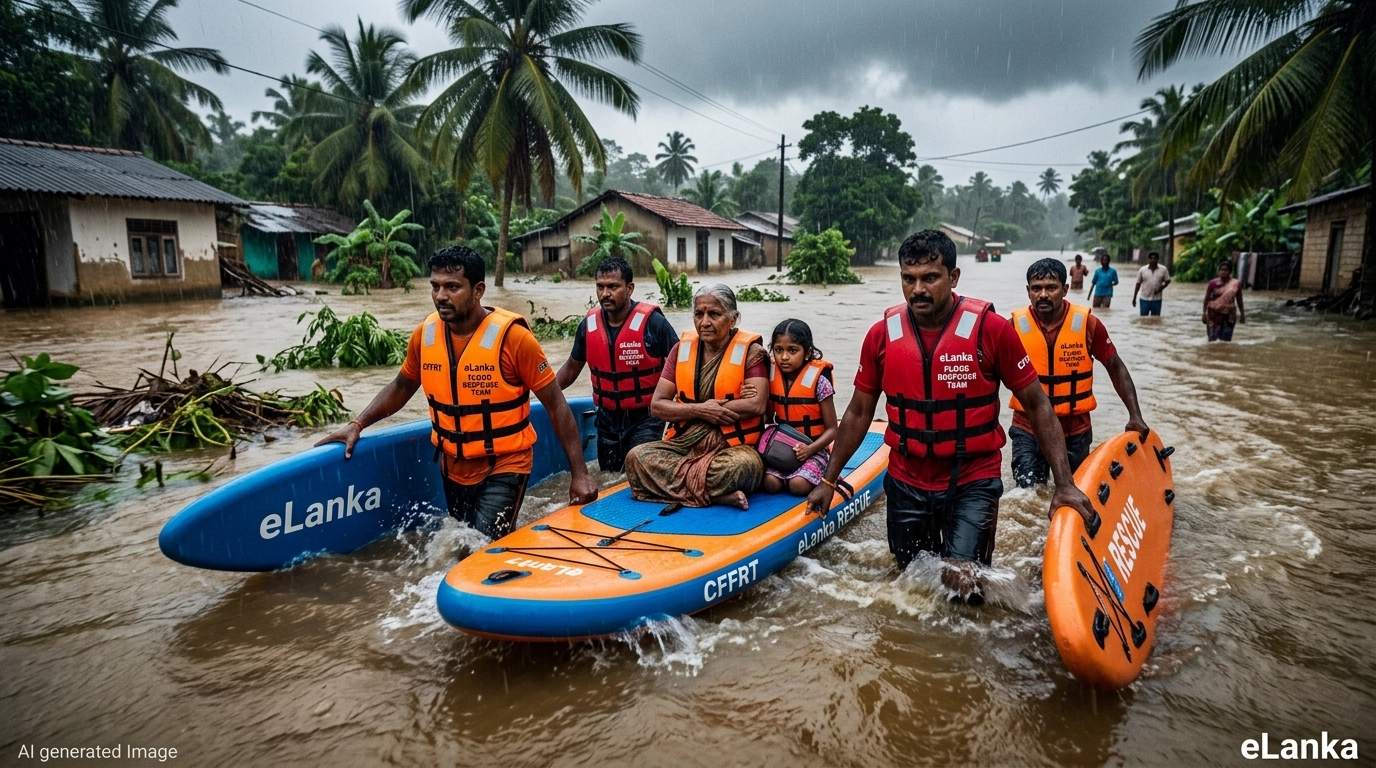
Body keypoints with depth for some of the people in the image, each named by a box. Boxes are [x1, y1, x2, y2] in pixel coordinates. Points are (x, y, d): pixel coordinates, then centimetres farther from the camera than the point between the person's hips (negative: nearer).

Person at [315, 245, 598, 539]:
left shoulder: (512, 336, -20)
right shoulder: (424, 335, -5)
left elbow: (556, 404, -15)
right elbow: (401, 387, 14)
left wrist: (579, 473, -18)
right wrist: (358, 424, 3)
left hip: (505, 464, -5)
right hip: (454, 466, 6)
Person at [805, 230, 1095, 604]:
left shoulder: (991, 329, -13)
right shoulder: (882, 335, -6)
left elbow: (1037, 405, -5)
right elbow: (859, 413, 5)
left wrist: (1064, 484, -10)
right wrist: (828, 480, 7)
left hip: (973, 480, -3)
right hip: (906, 482, 3)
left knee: (962, 583, -12)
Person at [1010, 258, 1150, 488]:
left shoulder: (1088, 324, -7)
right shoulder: (1015, 326, -9)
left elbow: (1115, 368, 3)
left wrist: (1135, 415, -3)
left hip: (1075, 430, 2)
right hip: (1029, 429, -1)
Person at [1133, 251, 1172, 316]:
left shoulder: (1163, 270, -2)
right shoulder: (1142, 270, -2)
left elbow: (1167, 281, 7)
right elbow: (1138, 284, 3)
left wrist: (1161, 288, -13)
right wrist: (1134, 298, 4)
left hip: (1157, 300, 0)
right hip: (1144, 299, 0)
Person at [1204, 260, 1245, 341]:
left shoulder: (1236, 283, 1)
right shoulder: (1213, 283, -2)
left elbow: (1239, 300, 7)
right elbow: (1206, 299, 1)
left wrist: (1242, 314, 7)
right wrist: (1204, 313, -3)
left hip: (1229, 315, 1)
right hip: (1214, 314, -1)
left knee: (1226, 340, 3)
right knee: (1213, 339, -3)